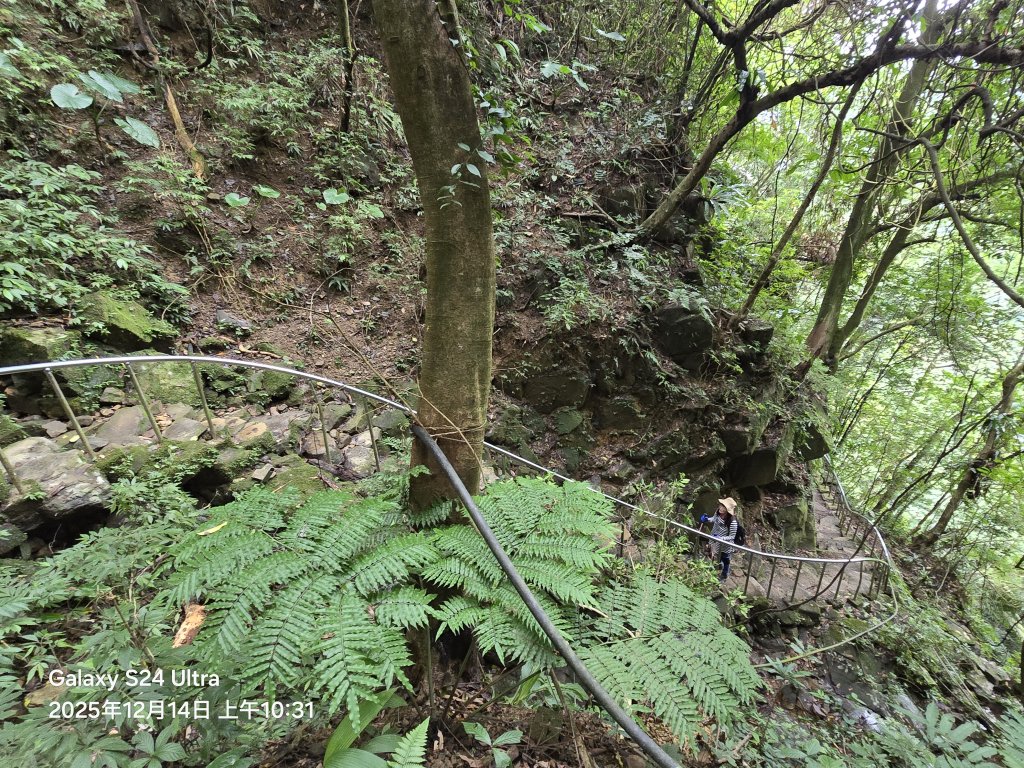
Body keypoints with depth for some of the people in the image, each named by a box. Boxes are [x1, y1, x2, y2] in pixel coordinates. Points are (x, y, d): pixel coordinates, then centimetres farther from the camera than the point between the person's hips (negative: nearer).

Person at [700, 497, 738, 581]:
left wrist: (720, 538, -36)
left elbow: (732, 537, -25)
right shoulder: (718, 513, -21)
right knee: (717, 558, 32)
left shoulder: (732, 522, -38)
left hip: (726, 546, -5)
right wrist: (707, 519, -14)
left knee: (725, 561, 24)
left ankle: (724, 576, 51)